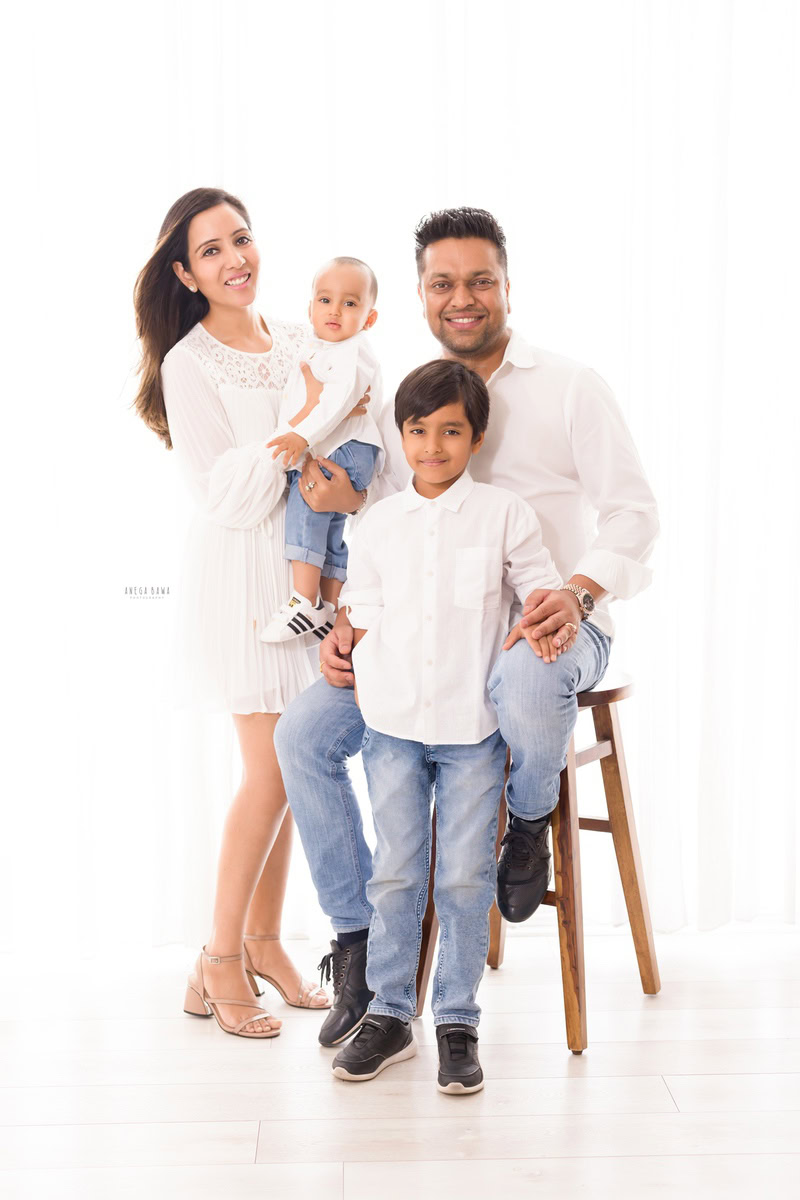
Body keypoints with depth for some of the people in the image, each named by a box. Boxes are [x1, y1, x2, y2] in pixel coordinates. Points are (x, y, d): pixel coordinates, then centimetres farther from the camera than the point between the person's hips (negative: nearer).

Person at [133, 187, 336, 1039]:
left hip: (306, 564, 6)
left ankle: (264, 942, 22)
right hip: (243, 573, -6)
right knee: (270, 769, -8)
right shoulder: (189, 366, -9)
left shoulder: (296, 342, 8)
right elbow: (229, 499, -15)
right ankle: (219, 961, 7)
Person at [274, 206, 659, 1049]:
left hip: (548, 628, -5)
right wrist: (350, 622, -3)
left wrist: (578, 592, -25)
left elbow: (633, 510, -6)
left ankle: (530, 816, -6)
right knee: (303, 733, -12)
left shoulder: (569, 388, 0)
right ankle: (359, 942, 0)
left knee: (525, 689, -42)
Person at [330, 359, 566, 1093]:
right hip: (391, 723, 2)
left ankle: (458, 1023, 13)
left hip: (474, 725, -2)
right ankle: (389, 1014, 19)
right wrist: (367, 677, 0)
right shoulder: (379, 524, 8)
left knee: (465, 876, 0)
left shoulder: (505, 515, 1)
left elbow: (546, 593, 3)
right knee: (395, 871, 6)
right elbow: (365, 613, 12)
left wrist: (554, 627, -16)